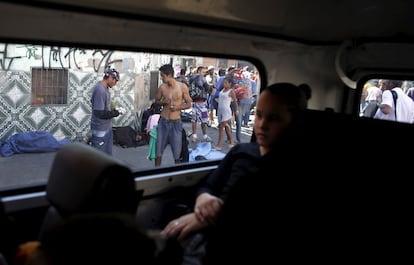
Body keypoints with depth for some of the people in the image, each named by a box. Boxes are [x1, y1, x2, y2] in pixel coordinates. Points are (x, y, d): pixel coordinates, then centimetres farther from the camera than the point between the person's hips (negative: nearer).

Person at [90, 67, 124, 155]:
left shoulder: (105, 88, 7)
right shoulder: (100, 90, -24)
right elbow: (100, 113, -27)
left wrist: (114, 110, 1)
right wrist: (116, 112, -18)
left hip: (107, 127, 9)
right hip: (100, 130, -9)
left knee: (108, 155, 18)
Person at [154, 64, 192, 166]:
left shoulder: (182, 87, -7)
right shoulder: (162, 87, -2)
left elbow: (189, 104, 1)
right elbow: (156, 101, 12)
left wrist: (178, 107, -17)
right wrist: (163, 102, -9)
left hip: (176, 122, -2)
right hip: (163, 122, 2)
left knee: (177, 151, 6)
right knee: (158, 150, 6)